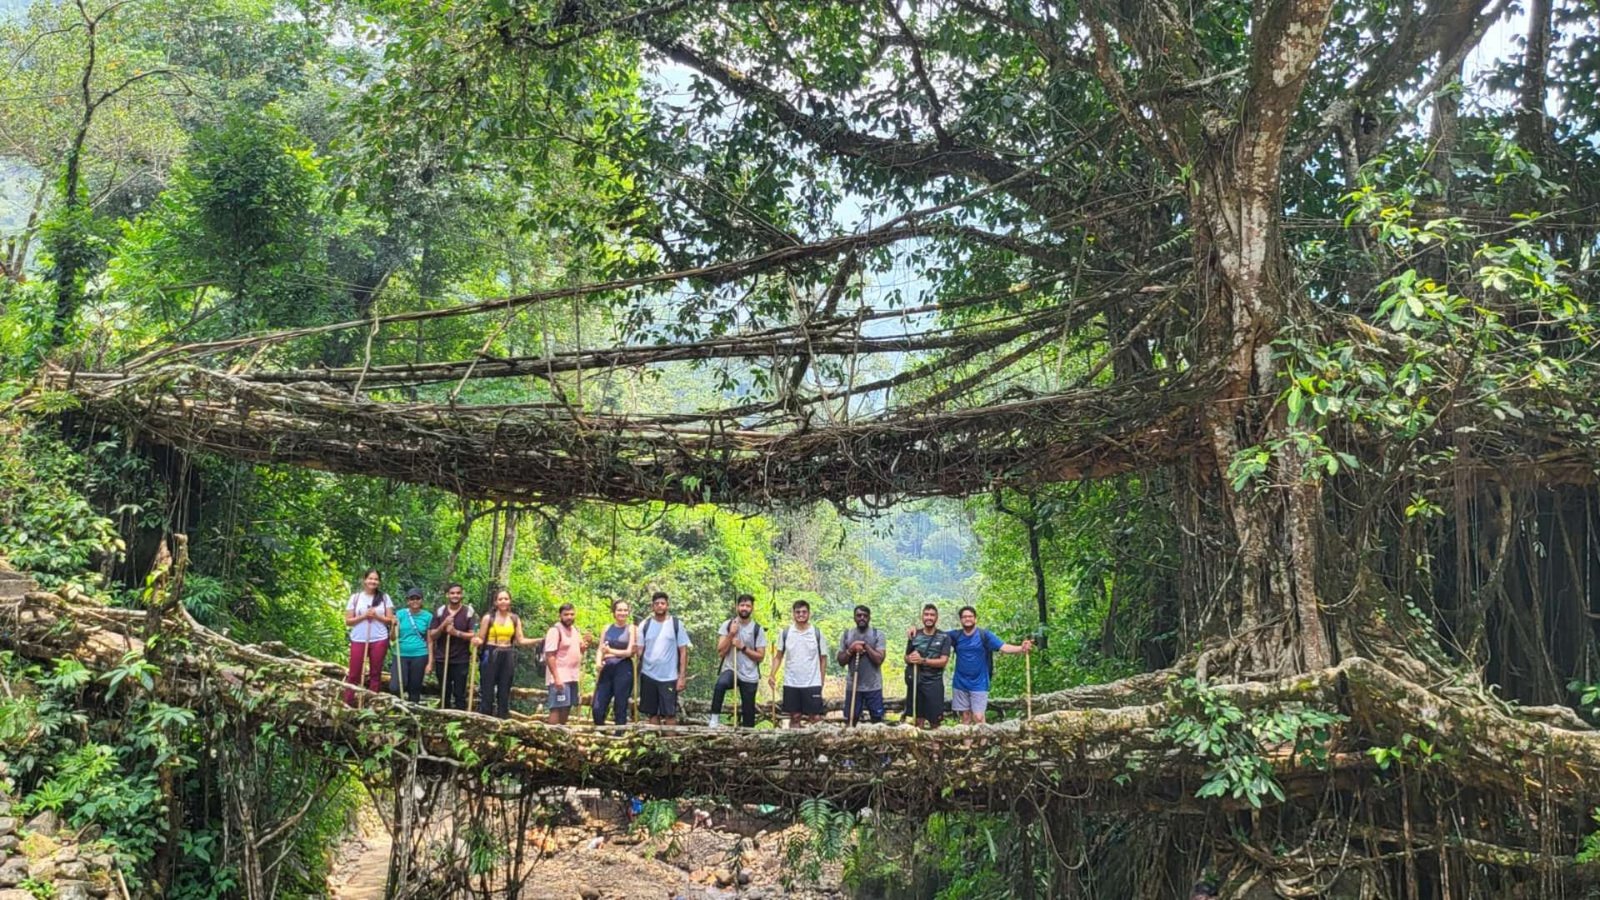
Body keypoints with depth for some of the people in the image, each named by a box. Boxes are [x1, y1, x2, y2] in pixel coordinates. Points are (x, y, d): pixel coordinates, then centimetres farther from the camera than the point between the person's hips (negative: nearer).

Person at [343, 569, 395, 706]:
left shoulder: (384, 597, 5)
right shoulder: (355, 597, 4)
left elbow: (390, 620, 4)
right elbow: (348, 621, 2)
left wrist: (377, 616, -12)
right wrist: (363, 616, -12)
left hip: (379, 640, 1)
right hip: (358, 640, -1)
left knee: (376, 673, 5)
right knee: (354, 673, 0)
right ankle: (347, 703, 4)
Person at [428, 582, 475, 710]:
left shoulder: (469, 612, -2)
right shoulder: (439, 612, 4)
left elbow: (473, 635, -7)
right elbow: (432, 636, 3)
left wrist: (456, 632, -20)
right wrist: (443, 625, -14)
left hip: (461, 660, -2)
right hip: (442, 659, 2)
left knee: (459, 694, -1)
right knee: (444, 694, 9)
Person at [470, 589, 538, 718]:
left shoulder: (515, 619, 7)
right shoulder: (489, 617, -1)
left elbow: (520, 640, 5)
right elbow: (481, 639, -1)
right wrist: (475, 641, -24)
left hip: (508, 657, 3)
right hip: (491, 656, -3)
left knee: (504, 691, 6)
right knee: (487, 691, -3)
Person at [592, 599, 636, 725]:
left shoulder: (631, 628, 2)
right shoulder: (607, 628, 13)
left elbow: (629, 652, -4)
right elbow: (600, 649, 9)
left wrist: (611, 651, -12)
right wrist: (598, 662, -10)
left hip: (623, 669, -3)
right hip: (607, 669, 4)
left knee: (621, 708, 1)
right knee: (598, 708, -2)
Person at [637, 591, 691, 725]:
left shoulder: (676, 624, -1)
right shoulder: (645, 625, 4)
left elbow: (683, 651, -1)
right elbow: (639, 650, 4)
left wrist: (682, 677, -7)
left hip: (669, 677, -2)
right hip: (648, 676, 2)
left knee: (670, 713, -2)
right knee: (652, 713, 9)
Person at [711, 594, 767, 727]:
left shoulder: (757, 629, -1)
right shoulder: (727, 625, 1)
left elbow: (760, 656, -2)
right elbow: (721, 652, -4)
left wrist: (743, 647, -13)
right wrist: (731, 634, -14)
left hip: (750, 677, 1)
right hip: (730, 670, -1)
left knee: (748, 712, 5)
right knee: (721, 684, -35)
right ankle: (715, 717, -23)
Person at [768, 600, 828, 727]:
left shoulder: (817, 633, 0)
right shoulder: (785, 633, 3)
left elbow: (822, 658, 4)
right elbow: (779, 656, 8)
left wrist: (822, 682, 1)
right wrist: (772, 675, -5)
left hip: (812, 683, -1)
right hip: (791, 684, 1)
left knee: (815, 718, -1)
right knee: (794, 717, 8)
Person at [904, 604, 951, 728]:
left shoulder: (944, 637, -2)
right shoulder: (914, 635, 6)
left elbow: (943, 661, -9)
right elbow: (906, 658, 11)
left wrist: (922, 660, -20)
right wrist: (911, 659, -14)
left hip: (934, 683, -2)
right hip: (916, 681, 2)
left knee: (934, 720, -1)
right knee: (918, 720, 7)